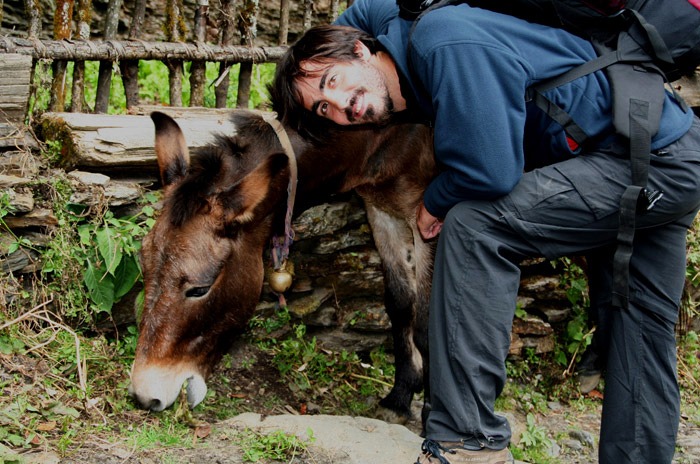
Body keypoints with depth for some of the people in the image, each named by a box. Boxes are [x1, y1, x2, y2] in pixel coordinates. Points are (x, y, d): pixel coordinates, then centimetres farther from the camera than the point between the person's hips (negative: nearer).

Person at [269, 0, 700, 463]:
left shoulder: (447, 43, -22)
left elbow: (490, 172, -26)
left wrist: (434, 205, -7)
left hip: (659, 159, -10)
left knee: (474, 225, -19)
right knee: (638, 327, 14)